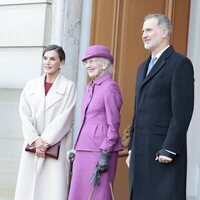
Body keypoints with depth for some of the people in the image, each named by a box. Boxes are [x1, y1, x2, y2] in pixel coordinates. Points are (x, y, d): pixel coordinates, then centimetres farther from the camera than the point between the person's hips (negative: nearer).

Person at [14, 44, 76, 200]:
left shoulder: (68, 87, 0)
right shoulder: (31, 85, 10)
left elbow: (64, 118, -6)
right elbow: (24, 115, 4)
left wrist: (46, 141, -11)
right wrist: (35, 140, -9)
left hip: (56, 147, -3)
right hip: (32, 145, 3)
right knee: (28, 188, 1)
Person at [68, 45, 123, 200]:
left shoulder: (110, 87, -9)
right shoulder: (90, 87, 15)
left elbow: (113, 125, -11)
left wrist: (105, 155, -15)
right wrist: (77, 149, 17)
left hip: (100, 150, -8)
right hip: (84, 150, 8)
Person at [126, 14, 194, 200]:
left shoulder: (180, 64, -6)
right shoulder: (144, 67, 21)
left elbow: (182, 112, -13)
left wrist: (169, 149, -18)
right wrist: (132, 148, 16)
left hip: (164, 151, -8)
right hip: (141, 152, 8)